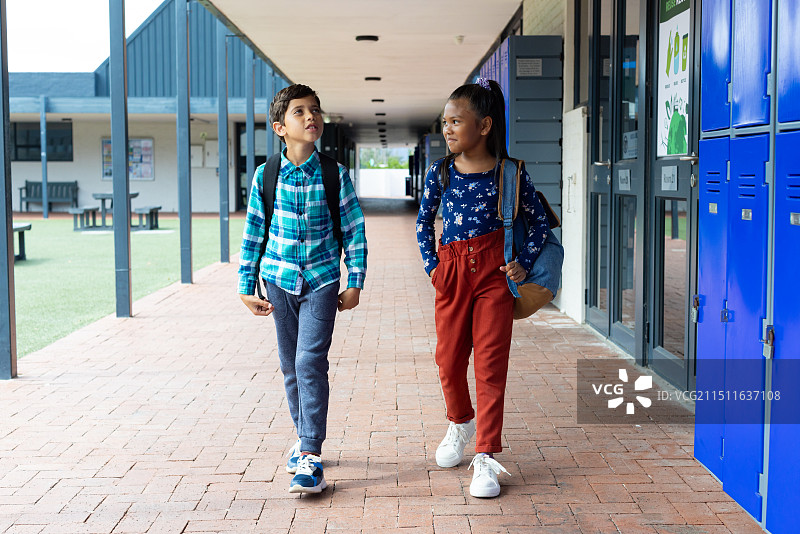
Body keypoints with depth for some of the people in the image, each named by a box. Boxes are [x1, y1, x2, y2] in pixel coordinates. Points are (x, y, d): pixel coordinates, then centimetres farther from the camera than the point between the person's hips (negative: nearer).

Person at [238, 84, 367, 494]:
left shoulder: (334, 176, -7)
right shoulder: (266, 176, -3)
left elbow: (354, 231, 0)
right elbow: (253, 233, 4)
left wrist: (355, 284, 0)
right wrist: (246, 287, 4)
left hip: (321, 282, -3)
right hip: (279, 281, 3)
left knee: (311, 362, -13)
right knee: (290, 366, 12)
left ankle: (311, 459, -12)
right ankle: (304, 437, 31)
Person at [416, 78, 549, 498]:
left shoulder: (508, 172, -3)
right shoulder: (440, 172, 2)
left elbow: (539, 221, 7)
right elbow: (423, 223, 14)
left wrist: (524, 262, -2)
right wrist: (432, 265, 4)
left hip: (494, 272, -2)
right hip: (452, 271, 3)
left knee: (491, 363, -2)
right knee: (449, 358, 8)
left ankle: (486, 456, 3)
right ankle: (460, 423, 38)